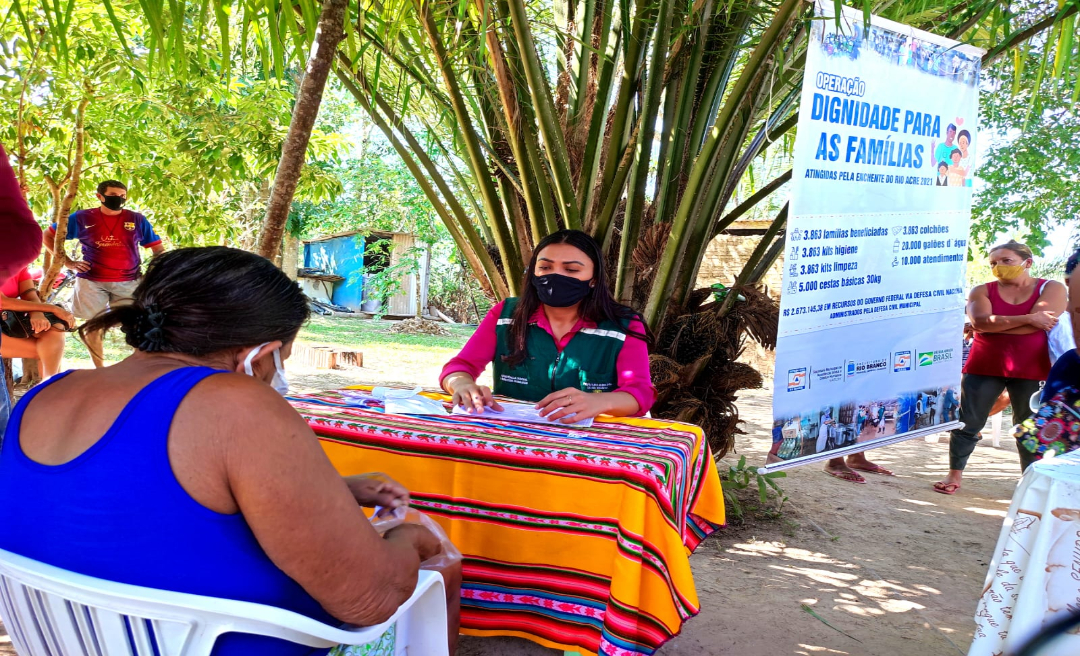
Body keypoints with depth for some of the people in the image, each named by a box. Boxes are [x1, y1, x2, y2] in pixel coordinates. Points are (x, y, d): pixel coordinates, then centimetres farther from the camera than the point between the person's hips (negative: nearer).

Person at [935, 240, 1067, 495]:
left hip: (1030, 370, -1)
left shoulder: (1051, 289, 1)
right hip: (984, 367, 1)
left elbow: (1040, 324, -16)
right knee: (967, 423, 3)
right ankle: (954, 475, 15)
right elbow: (981, 322, -15)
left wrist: (994, 325, -12)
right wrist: (1028, 318, -17)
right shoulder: (982, 291, 4)